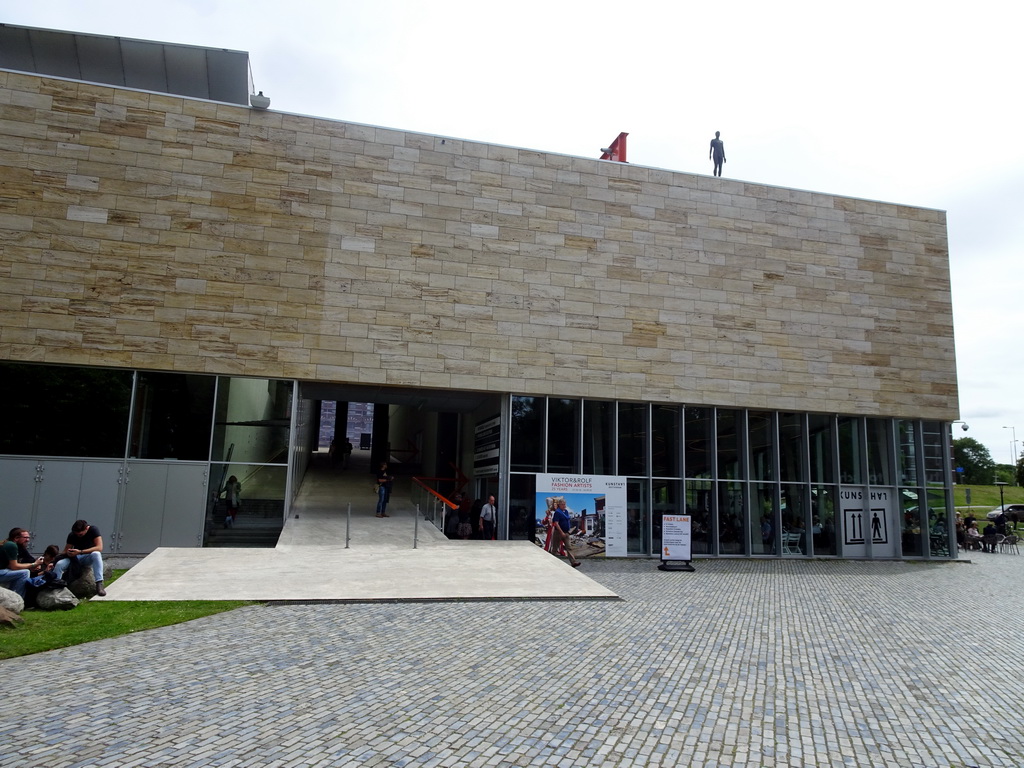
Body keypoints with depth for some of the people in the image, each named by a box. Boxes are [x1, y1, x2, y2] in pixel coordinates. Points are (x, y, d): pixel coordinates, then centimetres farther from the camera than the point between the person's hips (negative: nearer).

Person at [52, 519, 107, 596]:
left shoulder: (93, 530, -16)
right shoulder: (72, 535, -6)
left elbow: (99, 548, -26)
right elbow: (65, 551, -4)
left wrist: (80, 552, -32)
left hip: (88, 558, -3)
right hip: (75, 558, 3)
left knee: (96, 554, -38)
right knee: (59, 564, -27)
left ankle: (99, 584, -42)